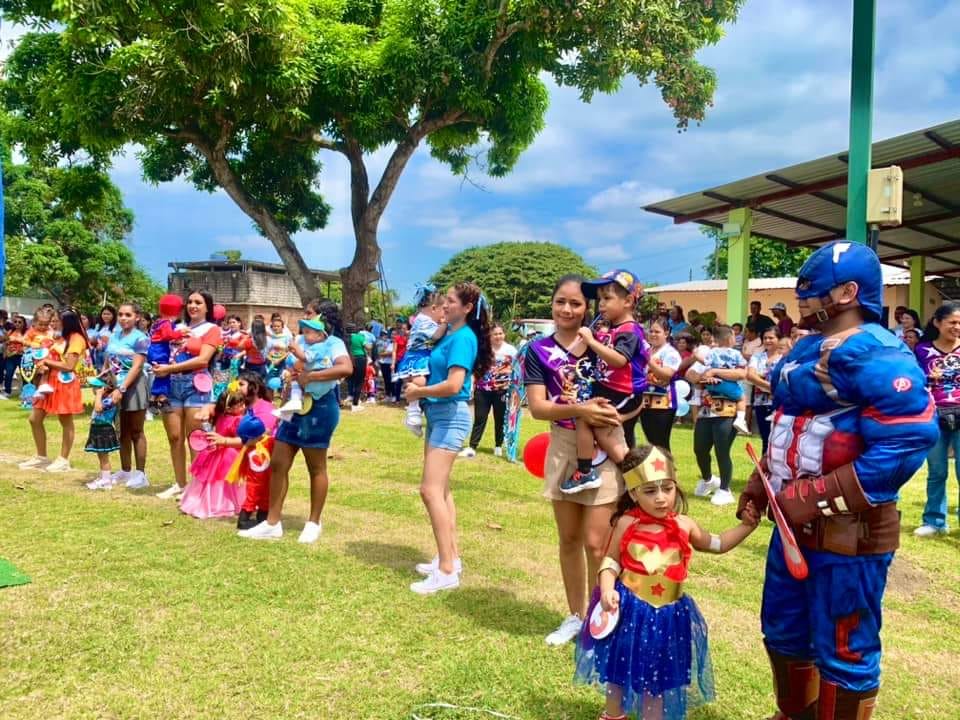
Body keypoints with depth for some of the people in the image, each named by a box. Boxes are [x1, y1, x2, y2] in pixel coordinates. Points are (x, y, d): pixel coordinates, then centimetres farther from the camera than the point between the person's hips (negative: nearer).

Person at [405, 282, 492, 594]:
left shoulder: (463, 337, -16)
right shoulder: (450, 334, 12)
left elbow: (453, 385, -25)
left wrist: (418, 392, -12)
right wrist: (420, 383, 4)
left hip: (450, 415, -10)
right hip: (438, 414, 10)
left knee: (430, 490, -13)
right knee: (441, 489, 15)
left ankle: (447, 571, -10)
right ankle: (451, 557, 25)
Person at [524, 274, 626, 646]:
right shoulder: (539, 349, -1)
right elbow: (538, 407, -10)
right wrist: (580, 410, -25)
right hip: (563, 447, 2)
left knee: (596, 543, -3)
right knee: (569, 539, 13)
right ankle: (575, 616, 30)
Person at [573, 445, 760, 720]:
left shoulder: (684, 526, -5)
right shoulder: (627, 524, -13)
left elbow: (717, 544, 12)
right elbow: (611, 561, -4)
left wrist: (746, 525, 3)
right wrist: (607, 590, -20)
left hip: (668, 614, 1)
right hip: (629, 609, -1)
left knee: (657, 677, 17)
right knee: (619, 668, 19)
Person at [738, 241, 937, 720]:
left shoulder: (873, 353, -20)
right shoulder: (810, 348, 12)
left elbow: (906, 443, -29)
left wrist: (816, 498, -27)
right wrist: (762, 481, 13)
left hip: (848, 533, -10)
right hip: (796, 526, 10)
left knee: (843, 651, 7)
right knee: (783, 630, 24)